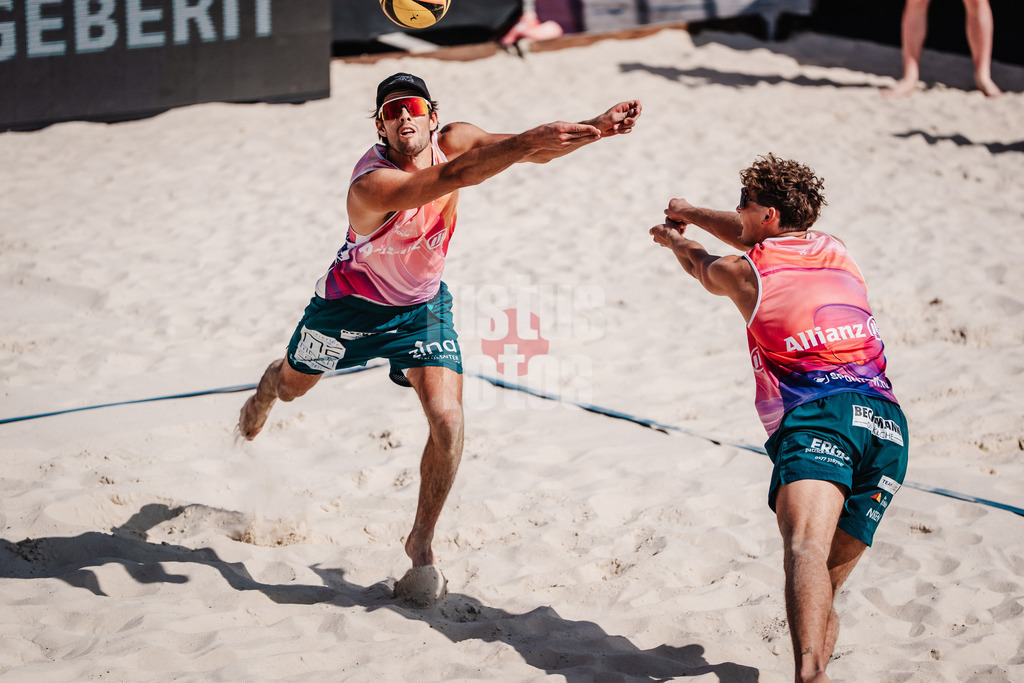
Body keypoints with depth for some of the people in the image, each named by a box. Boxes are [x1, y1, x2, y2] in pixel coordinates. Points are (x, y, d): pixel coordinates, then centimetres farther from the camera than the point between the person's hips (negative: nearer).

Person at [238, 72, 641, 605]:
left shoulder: (452, 141, -20)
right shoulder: (371, 184, -39)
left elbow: (535, 152, -23)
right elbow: (453, 176, -55)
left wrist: (596, 127, -40)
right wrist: (522, 143, -66)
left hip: (422, 307, 3)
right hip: (352, 301, -2)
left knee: (447, 420, -17)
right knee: (293, 386, 24)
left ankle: (422, 544, 3)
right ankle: (265, 393, 66)